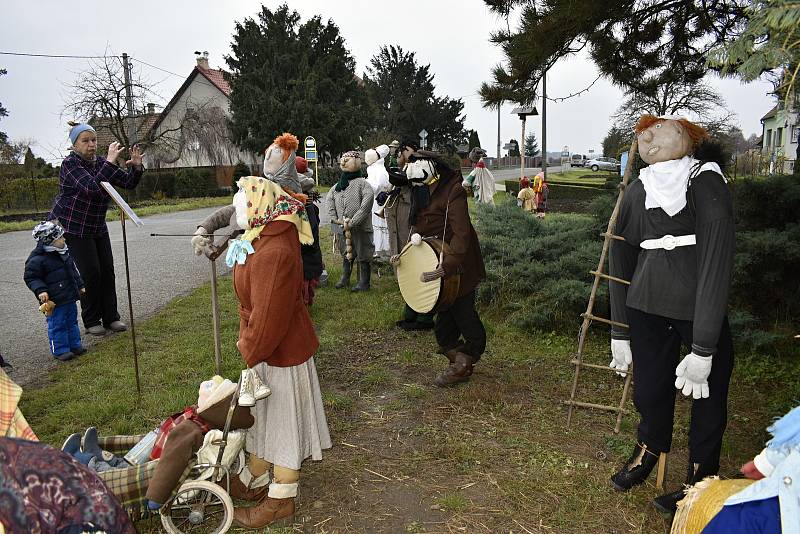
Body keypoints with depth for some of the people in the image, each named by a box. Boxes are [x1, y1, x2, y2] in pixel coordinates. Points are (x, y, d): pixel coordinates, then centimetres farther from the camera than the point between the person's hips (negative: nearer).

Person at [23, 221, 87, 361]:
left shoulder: (64, 253, 9)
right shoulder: (37, 259, -17)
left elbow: (73, 270, 20)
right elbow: (30, 277, -12)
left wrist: (80, 285, 22)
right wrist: (40, 290, -24)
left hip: (70, 297, 8)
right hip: (55, 301, -8)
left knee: (72, 322, 17)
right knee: (57, 325, 1)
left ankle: (75, 345, 28)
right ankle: (60, 350, 12)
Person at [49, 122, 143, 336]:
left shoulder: (101, 162, 2)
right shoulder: (70, 164, -17)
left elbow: (128, 183, -1)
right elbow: (92, 187, -32)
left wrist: (136, 166, -20)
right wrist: (110, 162, -34)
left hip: (97, 226, 6)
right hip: (70, 226, -6)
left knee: (107, 270, 1)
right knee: (90, 272, -8)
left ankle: (110, 317, 9)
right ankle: (91, 321, 5)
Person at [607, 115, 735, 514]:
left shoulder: (707, 185, -15)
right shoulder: (637, 191, -1)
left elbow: (716, 266, -20)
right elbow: (620, 261, 5)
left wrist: (703, 349, -22)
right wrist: (619, 332, 7)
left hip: (700, 312, -3)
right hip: (646, 307, 4)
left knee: (707, 396, 11)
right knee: (650, 386, 16)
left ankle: (700, 478, 34)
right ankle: (649, 450, 44)